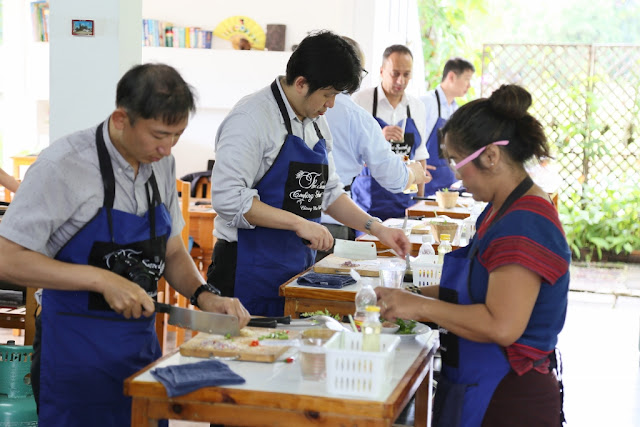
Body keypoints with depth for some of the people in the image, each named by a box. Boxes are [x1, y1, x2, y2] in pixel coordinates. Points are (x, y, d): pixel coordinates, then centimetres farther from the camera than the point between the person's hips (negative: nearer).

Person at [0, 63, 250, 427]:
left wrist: (204, 295, -3)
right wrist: (101, 279, -23)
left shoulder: (162, 164, 5)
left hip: (143, 343, 6)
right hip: (76, 353, -6)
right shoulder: (63, 165, -16)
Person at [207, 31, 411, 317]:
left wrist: (377, 229, 12)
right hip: (251, 270, -7)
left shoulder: (317, 123, 14)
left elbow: (328, 191, 23)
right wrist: (298, 223, -21)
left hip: (299, 264, 8)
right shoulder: (251, 119, -13)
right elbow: (228, 198, -22)